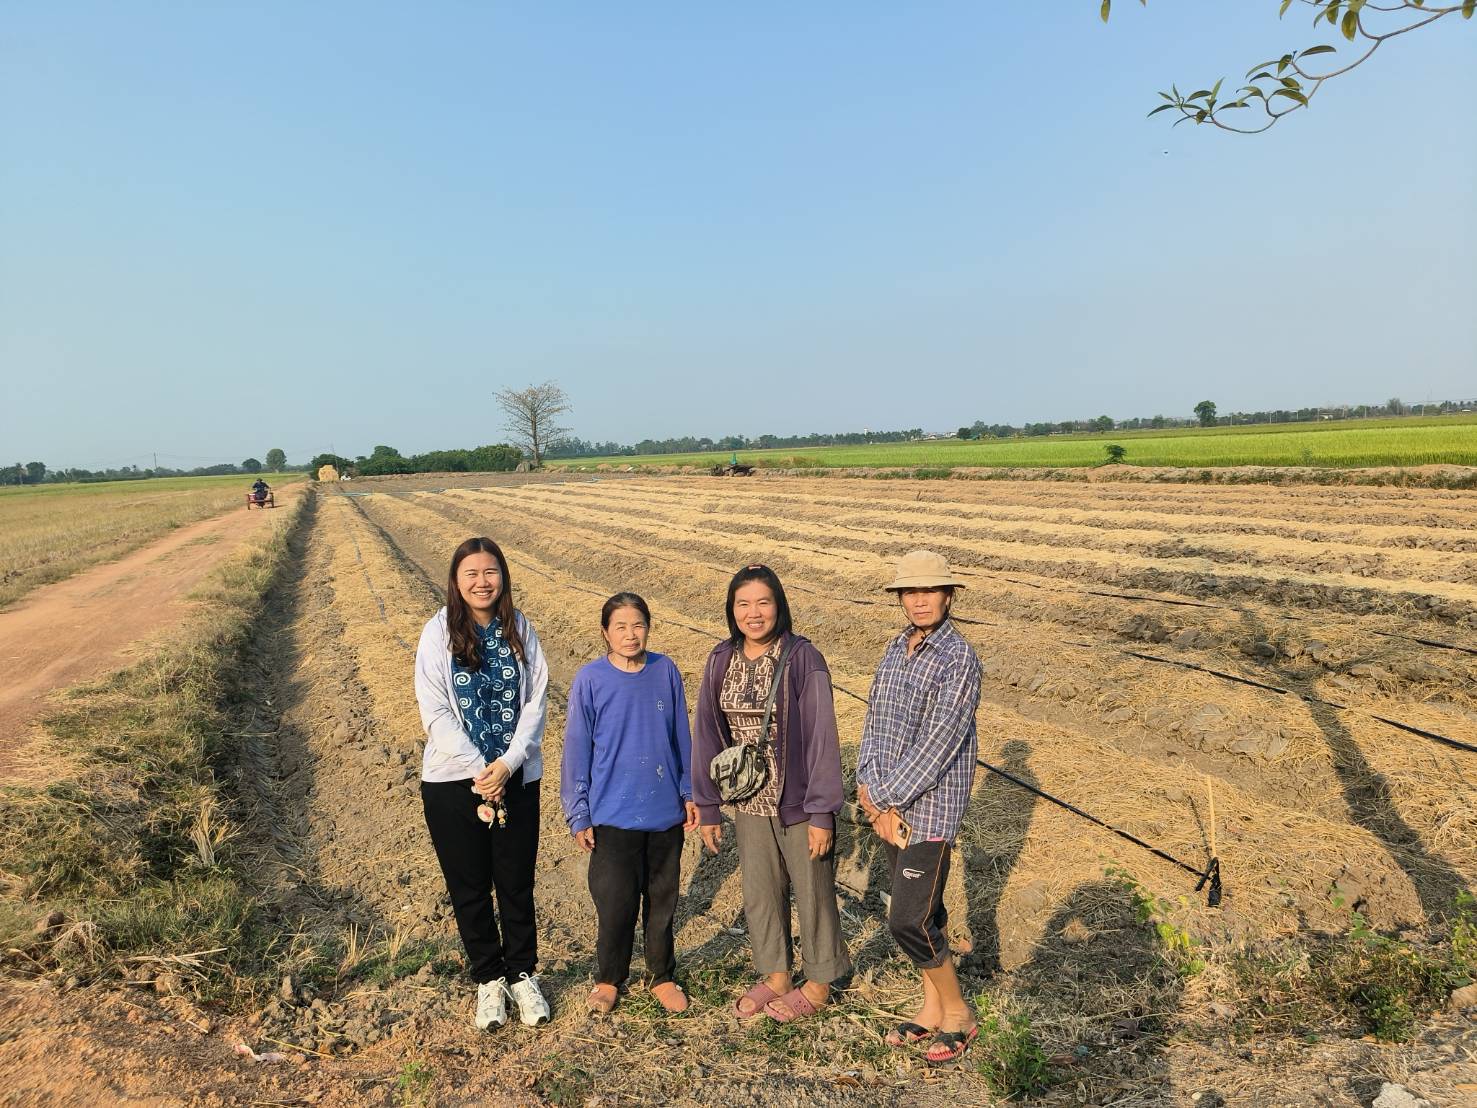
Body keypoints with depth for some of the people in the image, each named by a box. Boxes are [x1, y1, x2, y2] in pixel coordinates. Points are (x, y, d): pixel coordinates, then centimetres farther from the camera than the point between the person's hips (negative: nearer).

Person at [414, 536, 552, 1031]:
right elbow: (435, 711, -10)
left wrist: (508, 764, -13)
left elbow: (536, 701, -2)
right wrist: (479, 770, -15)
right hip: (454, 780, -1)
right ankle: (488, 980, 29)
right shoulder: (439, 632, -6)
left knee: (517, 882, 10)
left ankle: (523, 975, 30)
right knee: (470, 887, 11)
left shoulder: (519, 629, -1)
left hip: (517, 778, 1)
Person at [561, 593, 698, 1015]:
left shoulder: (666, 672, -4)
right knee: (615, 904, 4)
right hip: (613, 816, -2)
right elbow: (577, 751, -4)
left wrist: (690, 792, 9)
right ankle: (608, 979, 29)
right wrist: (579, 815, -3)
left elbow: (681, 738, 6)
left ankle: (662, 976, 35)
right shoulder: (590, 679, -10)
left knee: (662, 900, 15)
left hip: (666, 812, 2)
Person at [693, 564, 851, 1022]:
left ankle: (818, 984, 33)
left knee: (813, 892, 12)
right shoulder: (721, 661, -3)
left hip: (798, 802, -4)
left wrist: (822, 812, -16)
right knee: (760, 893, 18)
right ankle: (775, 976, 39)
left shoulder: (803, 659, -17)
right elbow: (706, 734, 3)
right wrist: (707, 807, 4)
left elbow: (822, 737, -16)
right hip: (749, 801, 5)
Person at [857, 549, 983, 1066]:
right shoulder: (896, 647, 7)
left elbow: (938, 742, -21)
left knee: (909, 922, -5)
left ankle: (958, 1013, 18)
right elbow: (875, 718, 7)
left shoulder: (959, 659, -16)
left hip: (930, 806, -7)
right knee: (923, 909, 18)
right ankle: (932, 1009, 34)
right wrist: (868, 786, -5)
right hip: (890, 802, 7)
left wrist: (884, 800, -17)